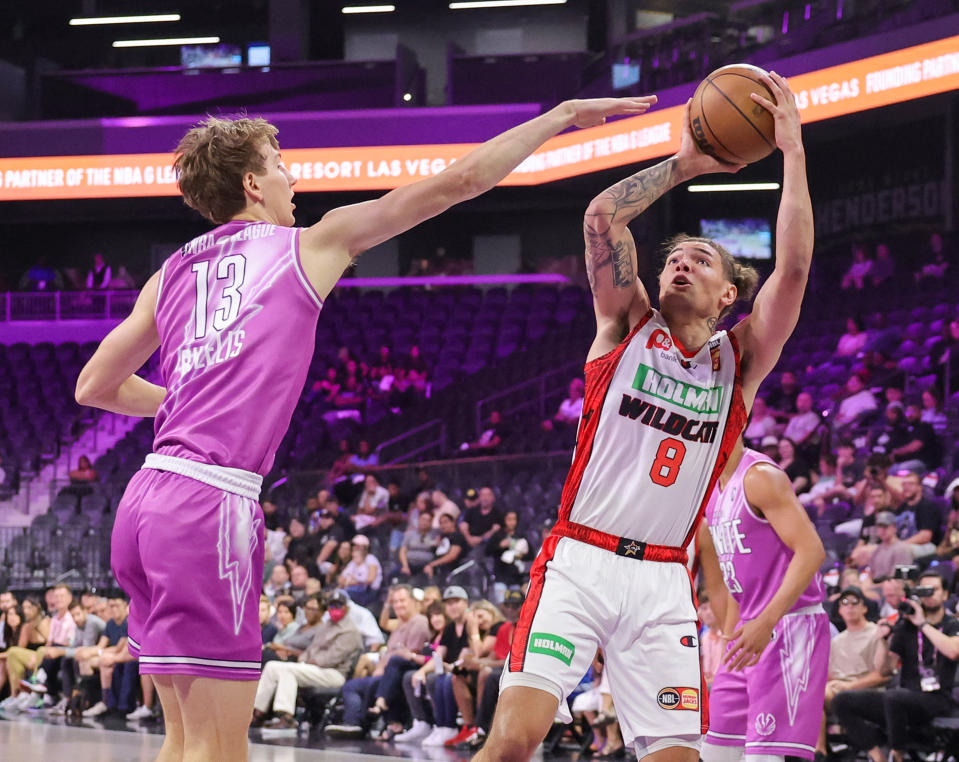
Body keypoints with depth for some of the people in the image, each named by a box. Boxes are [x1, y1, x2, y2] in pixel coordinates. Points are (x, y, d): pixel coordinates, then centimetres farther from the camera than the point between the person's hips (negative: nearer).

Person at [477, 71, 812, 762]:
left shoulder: (739, 361, 10)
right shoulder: (628, 327, 9)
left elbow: (793, 268, -4)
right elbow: (602, 217, -4)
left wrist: (793, 149, -5)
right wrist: (685, 164, 1)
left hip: (664, 583, 2)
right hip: (578, 564, -2)